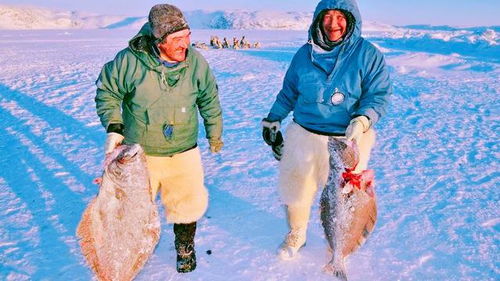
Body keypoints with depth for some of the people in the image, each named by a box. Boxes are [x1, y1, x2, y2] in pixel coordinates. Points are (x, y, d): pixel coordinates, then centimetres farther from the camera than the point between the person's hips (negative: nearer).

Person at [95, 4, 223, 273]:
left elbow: (210, 101, 6)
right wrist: (113, 127, -11)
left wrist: (215, 135, 15)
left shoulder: (197, 62, -10)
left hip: (183, 153, 1)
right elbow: (107, 91, -1)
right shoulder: (130, 60, -18)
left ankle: (185, 248, 39)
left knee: (187, 204, 10)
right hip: (138, 152, 0)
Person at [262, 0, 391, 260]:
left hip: (348, 140, -3)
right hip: (303, 135, 3)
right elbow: (288, 92, 14)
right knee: (295, 186, 15)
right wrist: (272, 122, 14)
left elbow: (378, 95, -8)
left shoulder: (368, 54, -7)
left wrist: (362, 121, -25)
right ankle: (296, 234, 44)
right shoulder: (305, 53, 3)